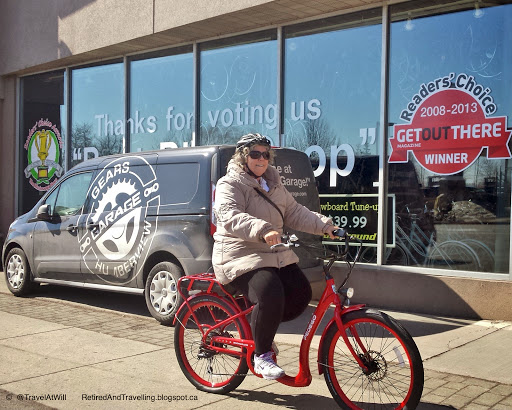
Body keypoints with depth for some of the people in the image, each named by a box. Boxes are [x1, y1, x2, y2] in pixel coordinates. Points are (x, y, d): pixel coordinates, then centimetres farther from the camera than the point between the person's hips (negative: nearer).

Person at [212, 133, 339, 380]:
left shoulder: (274, 185, 17)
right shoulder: (230, 184, -8)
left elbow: (294, 213, 13)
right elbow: (232, 217, -26)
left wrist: (324, 225, -2)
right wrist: (263, 230, -43)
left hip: (274, 254, 8)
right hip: (240, 256, -8)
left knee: (301, 292, -7)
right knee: (271, 296, -29)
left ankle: (260, 329, 15)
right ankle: (261, 356, -9)